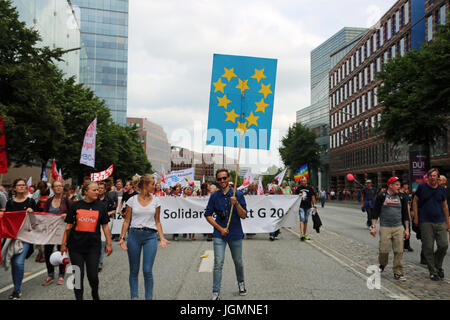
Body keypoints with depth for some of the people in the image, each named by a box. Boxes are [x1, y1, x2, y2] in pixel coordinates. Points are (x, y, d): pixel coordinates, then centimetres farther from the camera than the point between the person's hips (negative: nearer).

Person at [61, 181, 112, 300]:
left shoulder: (101, 206, 3)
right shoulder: (76, 205, 2)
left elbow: (105, 226, 6)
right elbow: (68, 226, 7)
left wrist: (109, 244, 4)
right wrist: (64, 243, 6)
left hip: (93, 245, 0)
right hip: (76, 245, 0)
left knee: (93, 275, 1)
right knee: (78, 275, 5)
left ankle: (95, 294, 29)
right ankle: (79, 297, 24)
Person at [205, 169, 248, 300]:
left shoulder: (238, 195, -2)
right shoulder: (214, 196, 2)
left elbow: (243, 216, -4)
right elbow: (208, 215, 4)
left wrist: (236, 204, -22)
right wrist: (220, 228, -5)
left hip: (235, 234, 0)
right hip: (219, 234, 0)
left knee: (238, 262, 13)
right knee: (218, 263, -7)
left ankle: (241, 282, 40)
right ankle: (216, 293, 0)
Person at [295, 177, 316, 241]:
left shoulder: (310, 188, 5)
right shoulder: (298, 188, 6)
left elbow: (313, 197, 6)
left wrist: (314, 206, 1)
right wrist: (298, 195, -10)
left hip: (308, 207, 2)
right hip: (301, 206, -2)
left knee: (306, 221, 10)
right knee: (302, 220, -13)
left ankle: (304, 234, 18)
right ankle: (302, 234, -20)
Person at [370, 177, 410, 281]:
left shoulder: (402, 198, 10)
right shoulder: (381, 197, 0)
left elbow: (405, 214, 15)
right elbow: (375, 212, 1)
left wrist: (407, 229, 10)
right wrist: (373, 227, -5)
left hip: (399, 228, 3)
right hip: (385, 228, -3)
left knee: (399, 251, 0)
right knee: (384, 250, -5)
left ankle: (398, 273, 11)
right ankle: (382, 266, 24)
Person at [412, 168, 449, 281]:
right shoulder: (422, 187, 1)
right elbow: (415, 201, 6)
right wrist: (416, 217, 0)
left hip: (440, 222, 2)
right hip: (425, 222, -2)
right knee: (428, 248, -1)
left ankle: (438, 266, 23)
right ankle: (433, 272, 12)